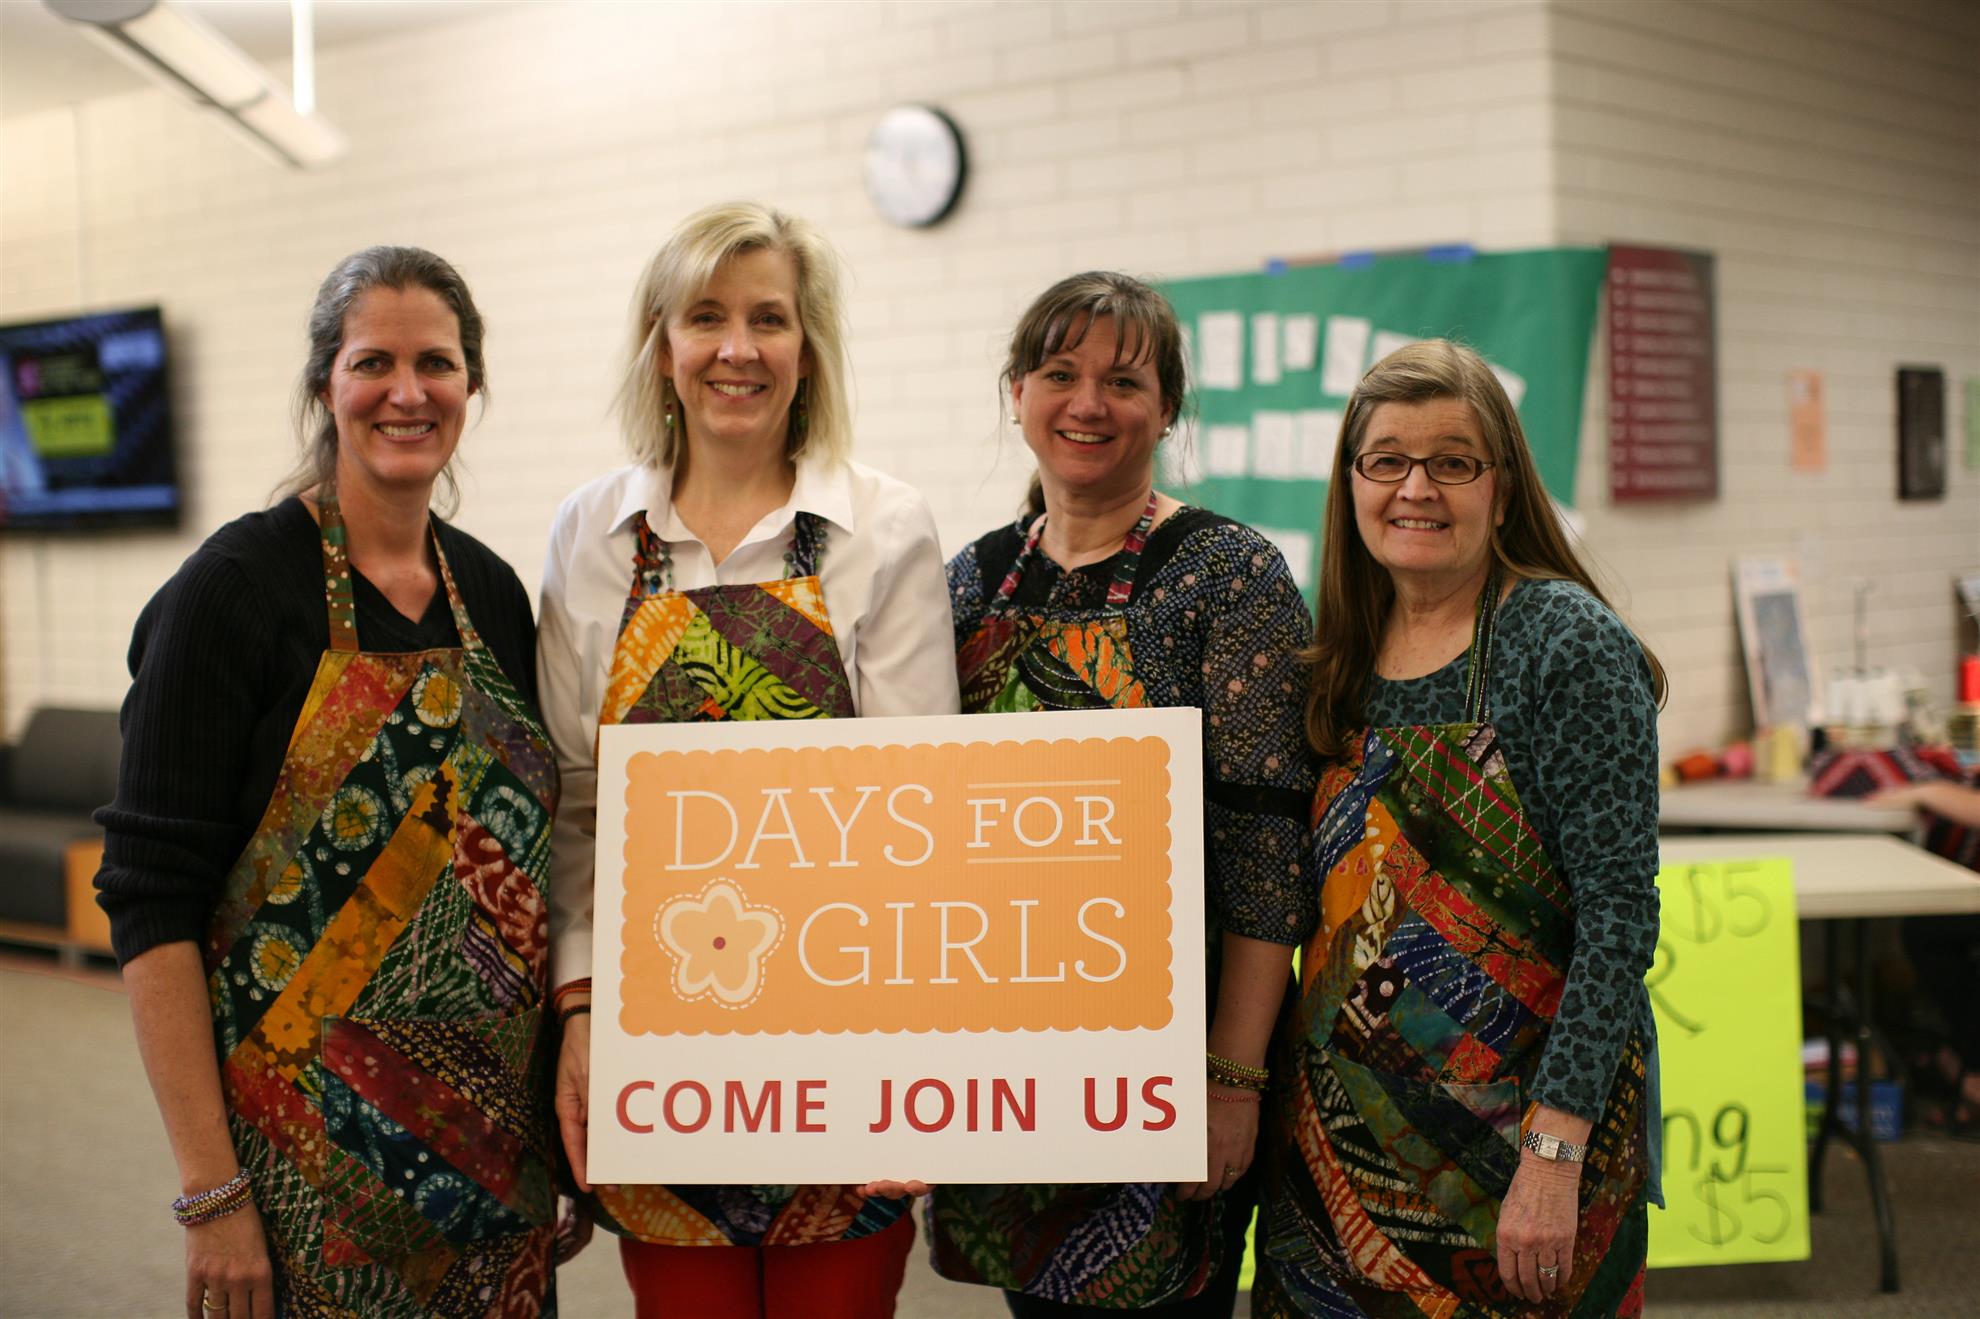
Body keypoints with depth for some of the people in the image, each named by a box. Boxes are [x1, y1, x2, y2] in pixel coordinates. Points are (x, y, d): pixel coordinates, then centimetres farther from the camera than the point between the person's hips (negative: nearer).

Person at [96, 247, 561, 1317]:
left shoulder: (493, 592, 7)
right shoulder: (236, 588, -9)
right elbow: (151, 899, -12)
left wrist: (559, 1104, 8)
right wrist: (211, 1192, -16)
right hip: (307, 1144, -5)